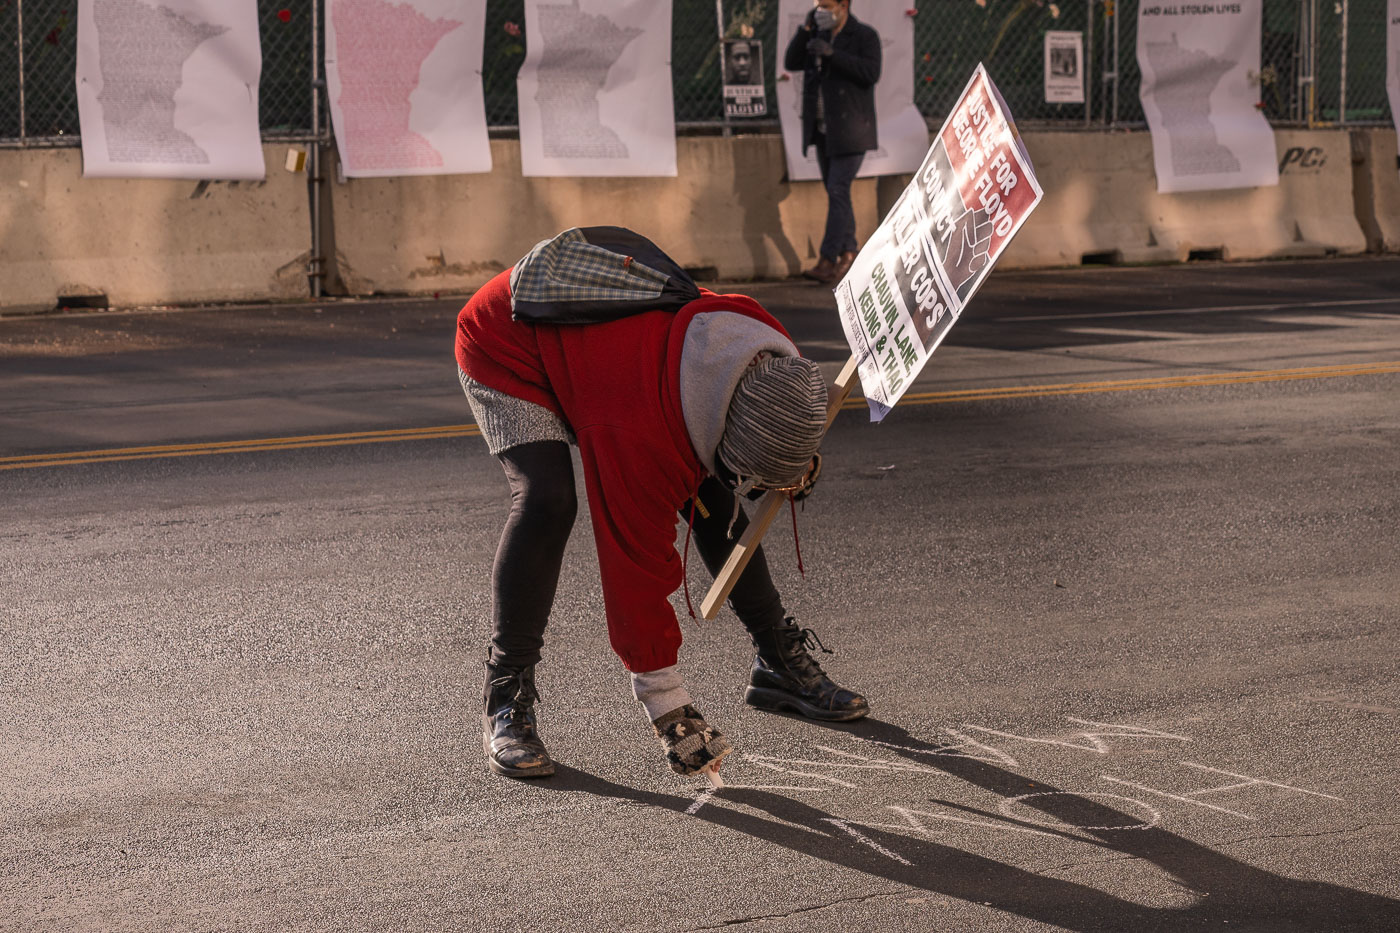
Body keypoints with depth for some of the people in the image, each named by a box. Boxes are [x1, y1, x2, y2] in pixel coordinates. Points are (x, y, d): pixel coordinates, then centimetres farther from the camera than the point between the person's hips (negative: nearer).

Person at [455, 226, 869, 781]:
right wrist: (668, 709, -28)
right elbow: (638, 573, -34)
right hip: (505, 347, -7)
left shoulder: (770, 352, -24)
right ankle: (507, 700, -18)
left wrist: (795, 465, -13)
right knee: (546, 501, -29)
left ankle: (779, 663, 18)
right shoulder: (640, 434, -42)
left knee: (711, 495, 2)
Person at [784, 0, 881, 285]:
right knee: (836, 192, 10)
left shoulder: (865, 36, -8)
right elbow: (791, 63, 3)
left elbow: (871, 72, -22)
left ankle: (827, 261, -17)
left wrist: (831, 53, -28)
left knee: (837, 190, -13)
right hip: (823, 129, 7)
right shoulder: (818, 36, 10)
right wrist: (806, 29, -8)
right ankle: (848, 252, 20)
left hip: (850, 131, -7)